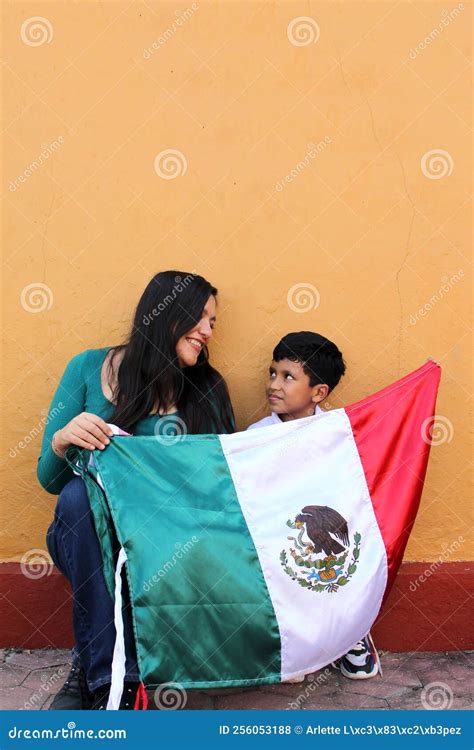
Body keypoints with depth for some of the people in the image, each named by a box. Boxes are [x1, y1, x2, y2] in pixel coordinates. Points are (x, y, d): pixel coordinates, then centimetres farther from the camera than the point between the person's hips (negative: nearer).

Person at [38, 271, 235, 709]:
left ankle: (92, 664, -4)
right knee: (80, 492, -31)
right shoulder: (90, 368, 0)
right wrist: (62, 442, -22)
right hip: (91, 531, 0)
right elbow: (49, 479, 0)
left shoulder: (208, 389, 4)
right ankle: (108, 678, -21)